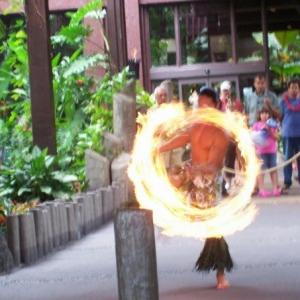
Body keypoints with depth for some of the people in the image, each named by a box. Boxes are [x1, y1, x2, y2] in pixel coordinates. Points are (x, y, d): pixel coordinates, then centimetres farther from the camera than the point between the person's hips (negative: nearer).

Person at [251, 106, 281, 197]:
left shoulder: (272, 125, 10)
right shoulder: (256, 125, 4)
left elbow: (277, 138, 5)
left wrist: (270, 131, -9)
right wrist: (261, 130, -12)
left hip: (272, 150, 3)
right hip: (261, 151, -3)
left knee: (273, 170, 2)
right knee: (261, 170, -6)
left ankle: (275, 189, 2)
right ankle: (262, 190, -9)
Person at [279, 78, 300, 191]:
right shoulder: (283, 101, 2)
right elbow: (280, 117, 6)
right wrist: (283, 128, -2)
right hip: (287, 134, -1)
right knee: (287, 158, 3)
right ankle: (287, 182, 7)